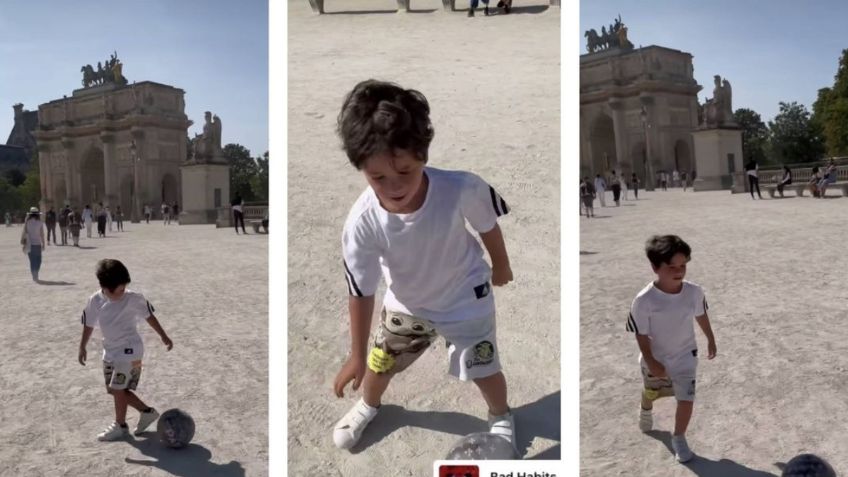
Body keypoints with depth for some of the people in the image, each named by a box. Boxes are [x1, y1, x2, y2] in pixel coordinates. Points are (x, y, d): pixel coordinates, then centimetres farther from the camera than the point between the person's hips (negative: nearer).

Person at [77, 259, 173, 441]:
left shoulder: (132, 298, -17)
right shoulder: (95, 301, -6)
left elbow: (149, 316, -5)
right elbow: (88, 324, 8)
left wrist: (163, 337, -2)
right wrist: (82, 347, 11)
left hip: (129, 351, -6)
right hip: (110, 351, 6)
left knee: (118, 389, -4)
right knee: (113, 389, 10)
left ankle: (120, 426, 15)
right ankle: (147, 412, 23)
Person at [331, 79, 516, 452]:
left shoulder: (462, 189, -39)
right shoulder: (362, 223, -36)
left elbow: (488, 226, -14)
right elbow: (361, 292, -20)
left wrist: (501, 267, 5)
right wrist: (356, 355, -11)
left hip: (466, 298, -1)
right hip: (406, 303, 2)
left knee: (484, 370, 14)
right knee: (378, 362, 21)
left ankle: (501, 417, 51)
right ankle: (368, 406, 58)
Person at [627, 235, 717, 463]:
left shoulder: (694, 292, -19)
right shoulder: (644, 300, -30)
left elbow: (701, 315, 2)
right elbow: (641, 334, -20)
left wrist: (710, 339, 14)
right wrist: (650, 361, -18)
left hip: (684, 357, 1)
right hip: (655, 359, -1)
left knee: (686, 400, -3)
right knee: (652, 392, 26)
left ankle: (678, 438, 23)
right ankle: (646, 411, 62)